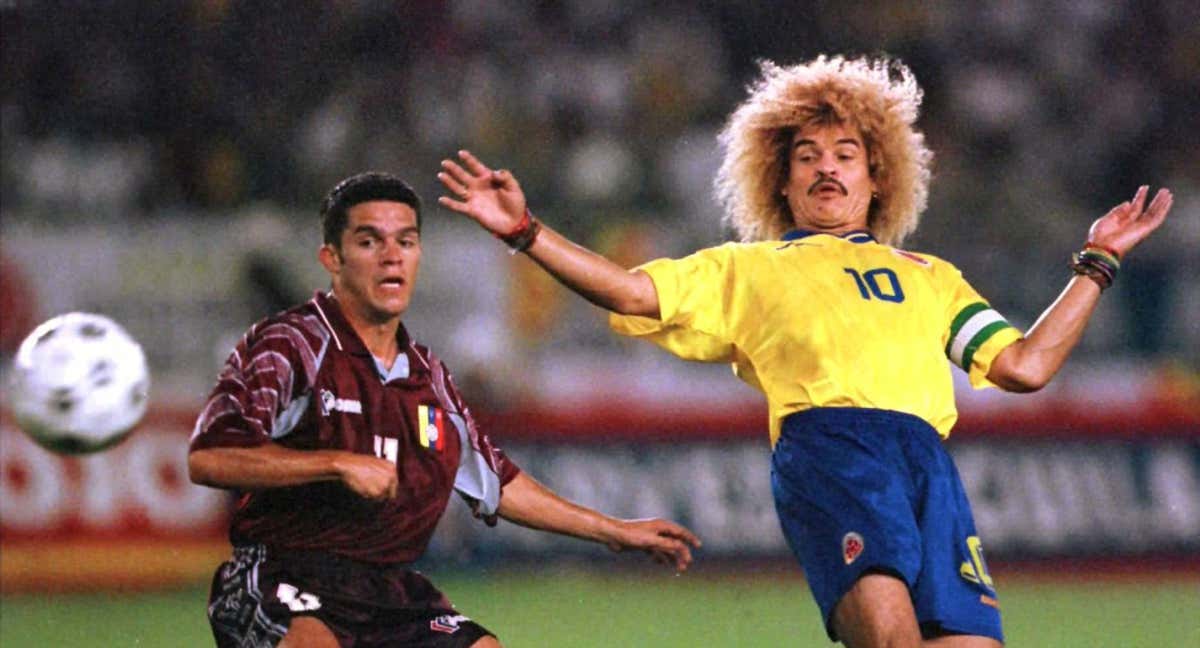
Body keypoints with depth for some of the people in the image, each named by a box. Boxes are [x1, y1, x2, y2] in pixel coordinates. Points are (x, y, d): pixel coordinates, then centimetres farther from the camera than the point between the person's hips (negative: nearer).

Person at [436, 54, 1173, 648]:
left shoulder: (931, 278, 38)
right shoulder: (748, 269, 31)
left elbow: (1024, 367, 28)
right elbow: (635, 293, 18)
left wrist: (1097, 265, 31)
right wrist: (526, 232, 10)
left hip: (926, 454, 3)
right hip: (825, 442, -3)